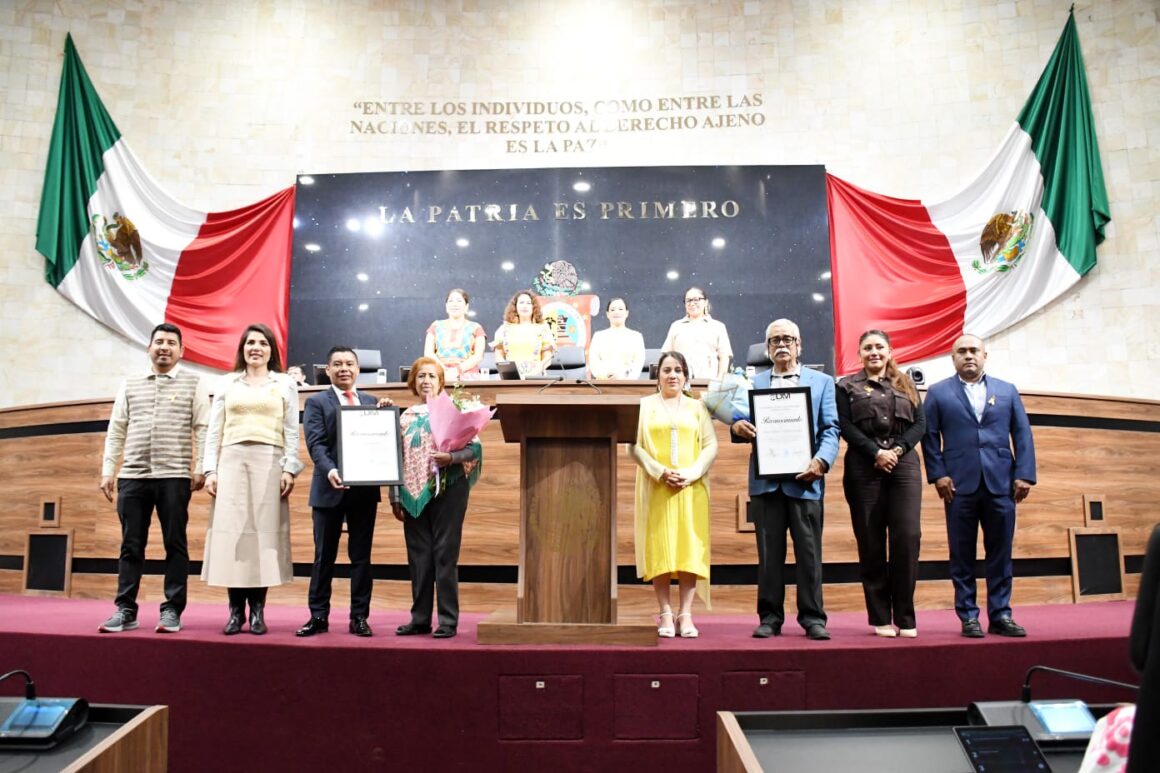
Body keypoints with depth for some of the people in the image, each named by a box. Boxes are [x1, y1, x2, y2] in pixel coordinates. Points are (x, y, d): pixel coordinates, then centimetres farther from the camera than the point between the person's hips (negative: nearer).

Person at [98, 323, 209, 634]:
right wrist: (107, 470, 8)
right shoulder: (129, 384, 15)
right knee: (131, 546, 6)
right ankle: (125, 610, 14)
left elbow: (202, 429, 0)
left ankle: (172, 610, 7)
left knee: (175, 544, 1)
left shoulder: (193, 383, 5)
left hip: (174, 477, -3)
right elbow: (116, 431, 13)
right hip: (132, 476, 3)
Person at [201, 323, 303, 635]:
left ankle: (258, 611, 2)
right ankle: (236, 611, 3)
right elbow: (214, 431, 12)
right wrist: (210, 470, 2)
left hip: (269, 463, -1)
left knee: (264, 531, -3)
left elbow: (291, 432, 5)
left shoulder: (286, 384, 11)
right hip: (231, 461, 2)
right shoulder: (227, 383, 15)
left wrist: (290, 469, -5)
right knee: (232, 531, -3)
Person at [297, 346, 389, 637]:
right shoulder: (316, 402, 3)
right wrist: (330, 470, -26)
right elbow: (315, 443, -9)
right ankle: (319, 616, 16)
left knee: (361, 556, 7)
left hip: (365, 488, 3)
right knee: (324, 556, 6)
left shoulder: (371, 402, 13)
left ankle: (359, 617, 15)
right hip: (330, 489, -2)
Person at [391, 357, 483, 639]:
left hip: (447, 489, -4)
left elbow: (474, 447, -6)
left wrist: (451, 457, -23)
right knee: (418, 557, 8)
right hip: (414, 494, 4)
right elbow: (397, 458, 11)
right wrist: (395, 497, 6)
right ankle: (420, 618, 18)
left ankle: (448, 620, 6)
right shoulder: (405, 417, 13)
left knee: (445, 555, -1)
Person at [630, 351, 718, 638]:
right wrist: (660, 472, -12)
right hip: (656, 488, -1)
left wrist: (691, 473, -10)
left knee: (690, 549, -3)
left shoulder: (697, 406, 13)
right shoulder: (645, 405, 9)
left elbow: (711, 445, 5)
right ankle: (666, 615, 2)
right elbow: (635, 445, 1)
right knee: (660, 549, -3)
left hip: (691, 488, 1)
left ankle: (686, 614, 2)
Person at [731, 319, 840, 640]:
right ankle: (770, 617, 13)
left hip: (804, 479, -1)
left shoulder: (822, 382, 13)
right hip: (766, 480, 1)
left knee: (809, 551, 2)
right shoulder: (753, 384, 17)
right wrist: (737, 427, -14)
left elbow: (831, 429, 4)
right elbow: (745, 425, 11)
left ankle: (812, 617, 12)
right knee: (769, 553, 5)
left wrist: (821, 460, -13)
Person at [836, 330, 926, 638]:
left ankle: (905, 618, 1)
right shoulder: (847, 387, 10)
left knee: (908, 537, -8)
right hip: (864, 467, -1)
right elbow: (846, 427, -1)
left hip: (904, 463, 2)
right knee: (871, 543, 0)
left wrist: (898, 450, -9)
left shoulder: (906, 385, 17)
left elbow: (920, 423, 8)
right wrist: (876, 453, -13)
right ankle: (880, 618, 8)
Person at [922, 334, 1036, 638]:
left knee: (1000, 553, 6)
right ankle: (968, 617, 11)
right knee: (962, 555, 3)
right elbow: (930, 437, 2)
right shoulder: (938, 393, 7)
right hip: (960, 486, -2)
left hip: (1001, 484, 2)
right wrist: (938, 475, -7)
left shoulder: (1007, 391, 13)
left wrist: (1024, 475, -1)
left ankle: (1000, 615, 16)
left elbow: (1023, 435, 9)